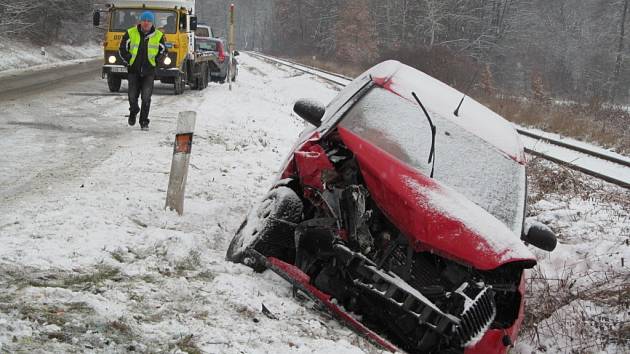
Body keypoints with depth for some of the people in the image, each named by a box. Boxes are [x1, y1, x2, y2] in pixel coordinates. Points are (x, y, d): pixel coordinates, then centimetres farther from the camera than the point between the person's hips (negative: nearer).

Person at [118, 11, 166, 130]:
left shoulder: (158, 36, 2)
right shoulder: (131, 33, 0)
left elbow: (163, 52, 13)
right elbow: (122, 49, 5)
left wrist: (156, 61, 4)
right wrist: (129, 60, -1)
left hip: (149, 72, 0)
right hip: (133, 71, 1)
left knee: (146, 97, -7)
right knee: (132, 96, 3)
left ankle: (144, 121, 3)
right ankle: (133, 112, 34)